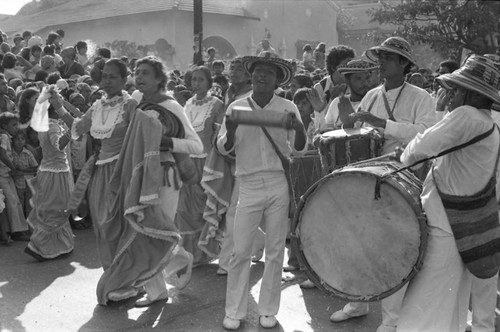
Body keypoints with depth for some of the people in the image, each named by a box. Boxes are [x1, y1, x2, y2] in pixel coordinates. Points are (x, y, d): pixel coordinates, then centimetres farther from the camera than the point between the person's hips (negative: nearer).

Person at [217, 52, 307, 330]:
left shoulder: (288, 108, 3)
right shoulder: (237, 107, 4)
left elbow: (300, 150, 3)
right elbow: (224, 149, 4)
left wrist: (299, 130, -17)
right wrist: (230, 131, -16)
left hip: (280, 184, 1)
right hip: (249, 185, 0)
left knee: (275, 251, 7)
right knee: (241, 251, 2)